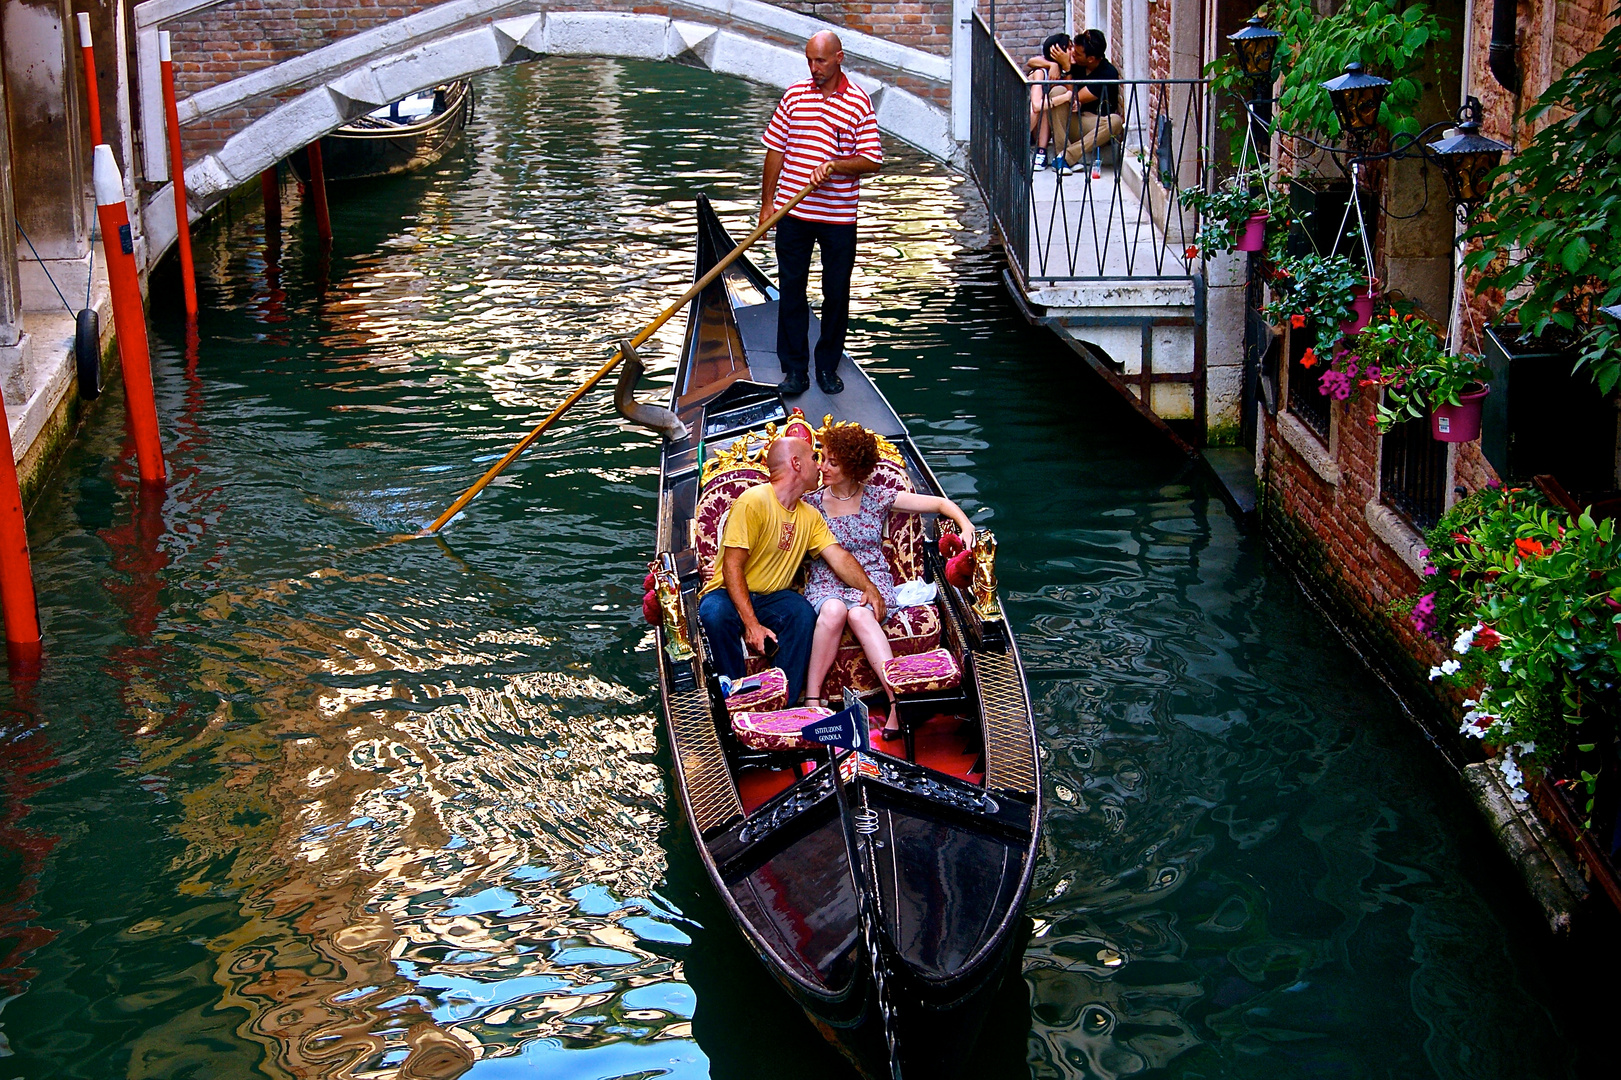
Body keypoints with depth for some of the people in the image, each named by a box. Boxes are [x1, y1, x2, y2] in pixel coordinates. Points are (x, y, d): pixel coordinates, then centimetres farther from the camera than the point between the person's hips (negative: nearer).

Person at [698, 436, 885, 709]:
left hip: (772, 597, 5)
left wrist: (868, 587, -19)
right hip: (728, 594, -5)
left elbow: (838, 557, 3)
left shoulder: (810, 516, 10)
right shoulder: (754, 501, -15)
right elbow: (732, 567, -19)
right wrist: (750, 623, -27)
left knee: (803, 613, -28)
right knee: (716, 615, -38)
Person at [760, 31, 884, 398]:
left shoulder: (859, 102, -3)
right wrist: (767, 201, 5)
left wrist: (834, 165, -20)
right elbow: (776, 151, 8)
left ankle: (827, 366, 21)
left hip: (838, 215, -2)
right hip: (793, 211, 2)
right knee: (791, 289, 5)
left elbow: (872, 161, -5)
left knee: (836, 293, 6)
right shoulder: (794, 96, 4)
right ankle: (794, 368, 14)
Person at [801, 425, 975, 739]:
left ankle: (898, 698, -47)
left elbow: (941, 504, 5)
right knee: (833, 610, -37)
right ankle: (811, 697, -36)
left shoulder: (878, 499, 6)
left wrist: (966, 526, -11)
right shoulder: (811, 504, 8)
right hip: (826, 584, 1)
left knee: (860, 614, -37)